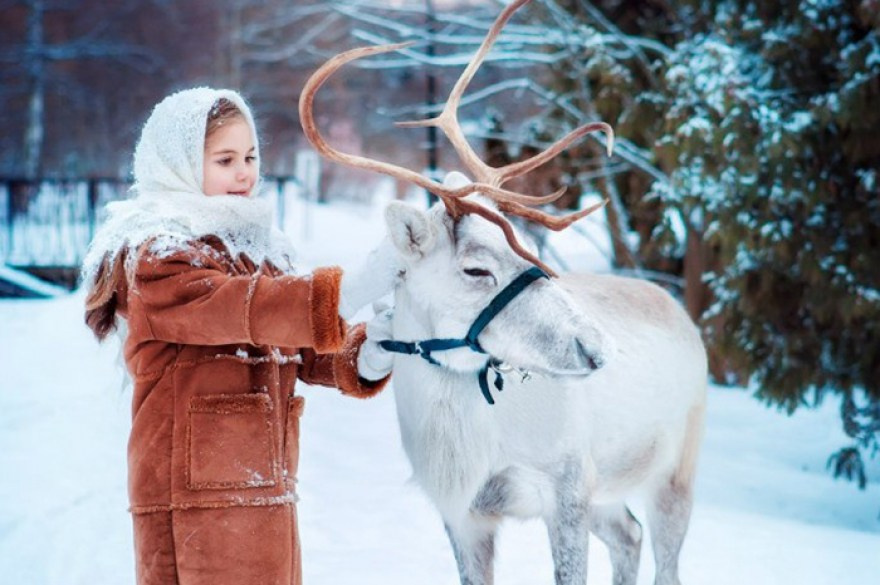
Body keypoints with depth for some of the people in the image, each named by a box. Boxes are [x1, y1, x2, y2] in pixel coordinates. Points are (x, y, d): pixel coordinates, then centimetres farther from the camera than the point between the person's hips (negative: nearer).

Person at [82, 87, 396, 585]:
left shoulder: (256, 249, 18)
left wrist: (368, 354, -10)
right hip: (199, 500, -8)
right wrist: (353, 290, -37)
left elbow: (308, 353, 12)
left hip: (268, 494, 8)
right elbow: (243, 308, -27)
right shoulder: (157, 259, -10)